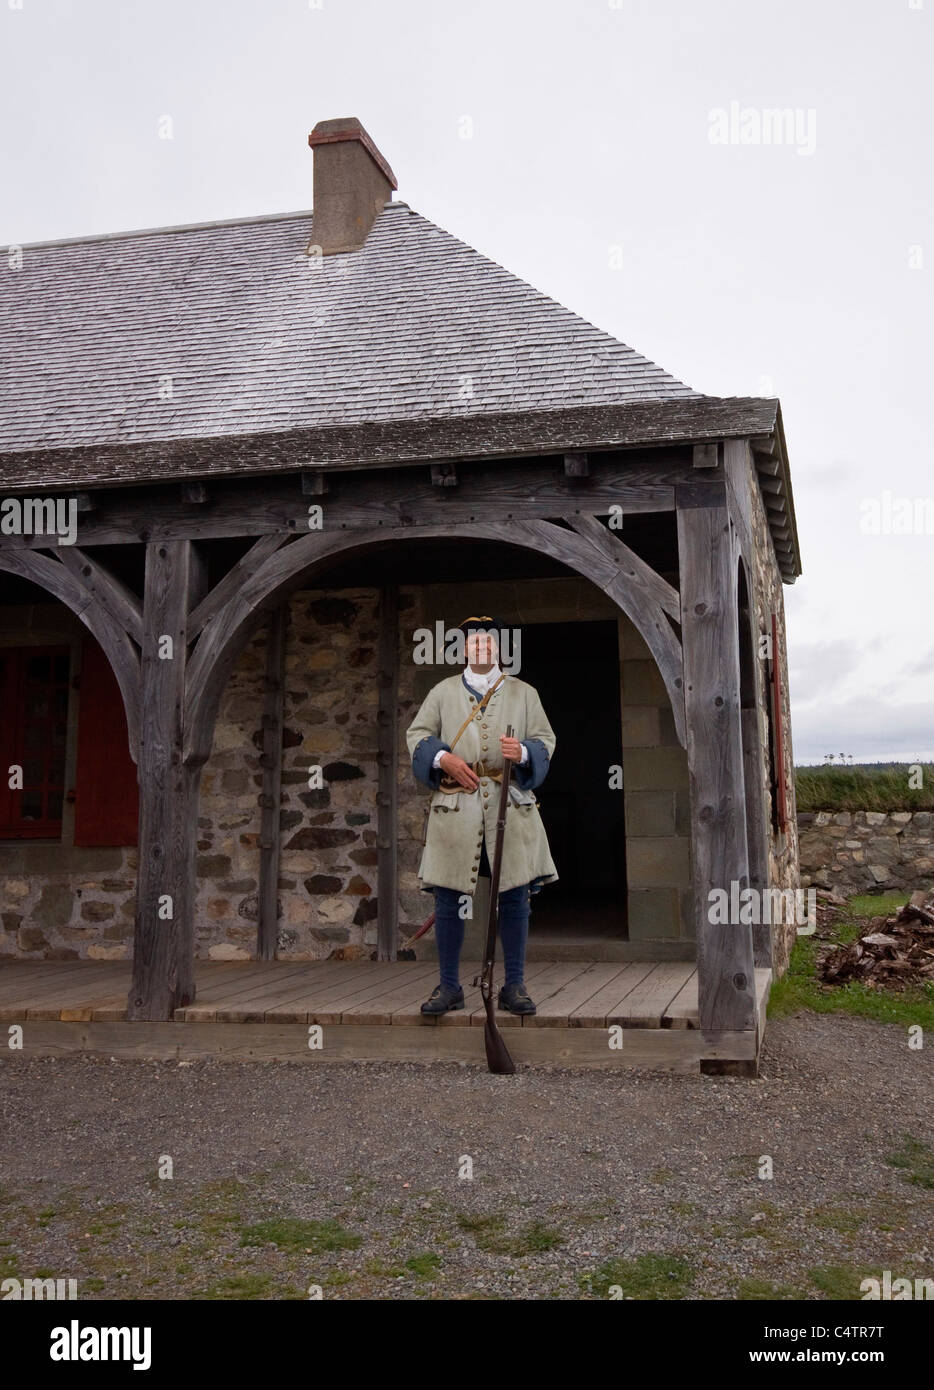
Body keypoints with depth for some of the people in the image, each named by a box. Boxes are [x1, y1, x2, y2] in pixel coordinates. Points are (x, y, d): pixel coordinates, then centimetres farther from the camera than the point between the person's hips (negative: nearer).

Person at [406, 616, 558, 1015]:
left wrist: (523, 753, -13)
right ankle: (449, 986, 12)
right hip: (455, 808, 0)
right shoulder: (442, 692, 13)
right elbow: (416, 735, 11)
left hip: (510, 807, 0)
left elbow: (545, 739, 9)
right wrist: (444, 759, -9)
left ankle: (514, 986, 11)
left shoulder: (524, 694, 13)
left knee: (514, 898, 1)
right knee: (448, 899, 0)